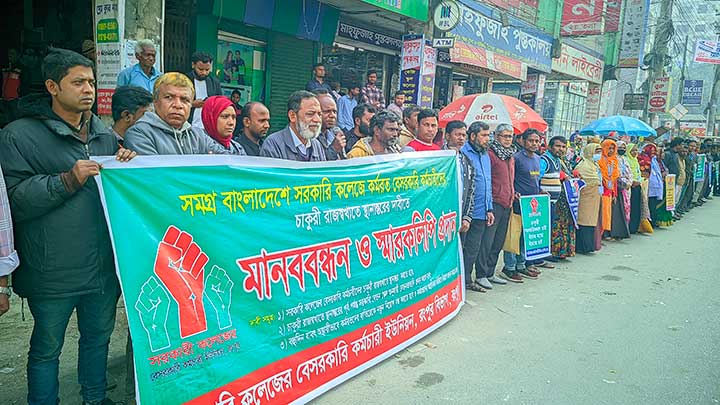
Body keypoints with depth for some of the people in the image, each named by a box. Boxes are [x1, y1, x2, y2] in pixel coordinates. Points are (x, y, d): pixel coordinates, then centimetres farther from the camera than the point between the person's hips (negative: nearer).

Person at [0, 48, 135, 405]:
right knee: (47, 348, 11)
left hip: (105, 266, 6)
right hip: (52, 274, -5)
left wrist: (126, 165, -3)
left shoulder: (104, 134, 10)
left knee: (99, 337, 21)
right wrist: (67, 180, -23)